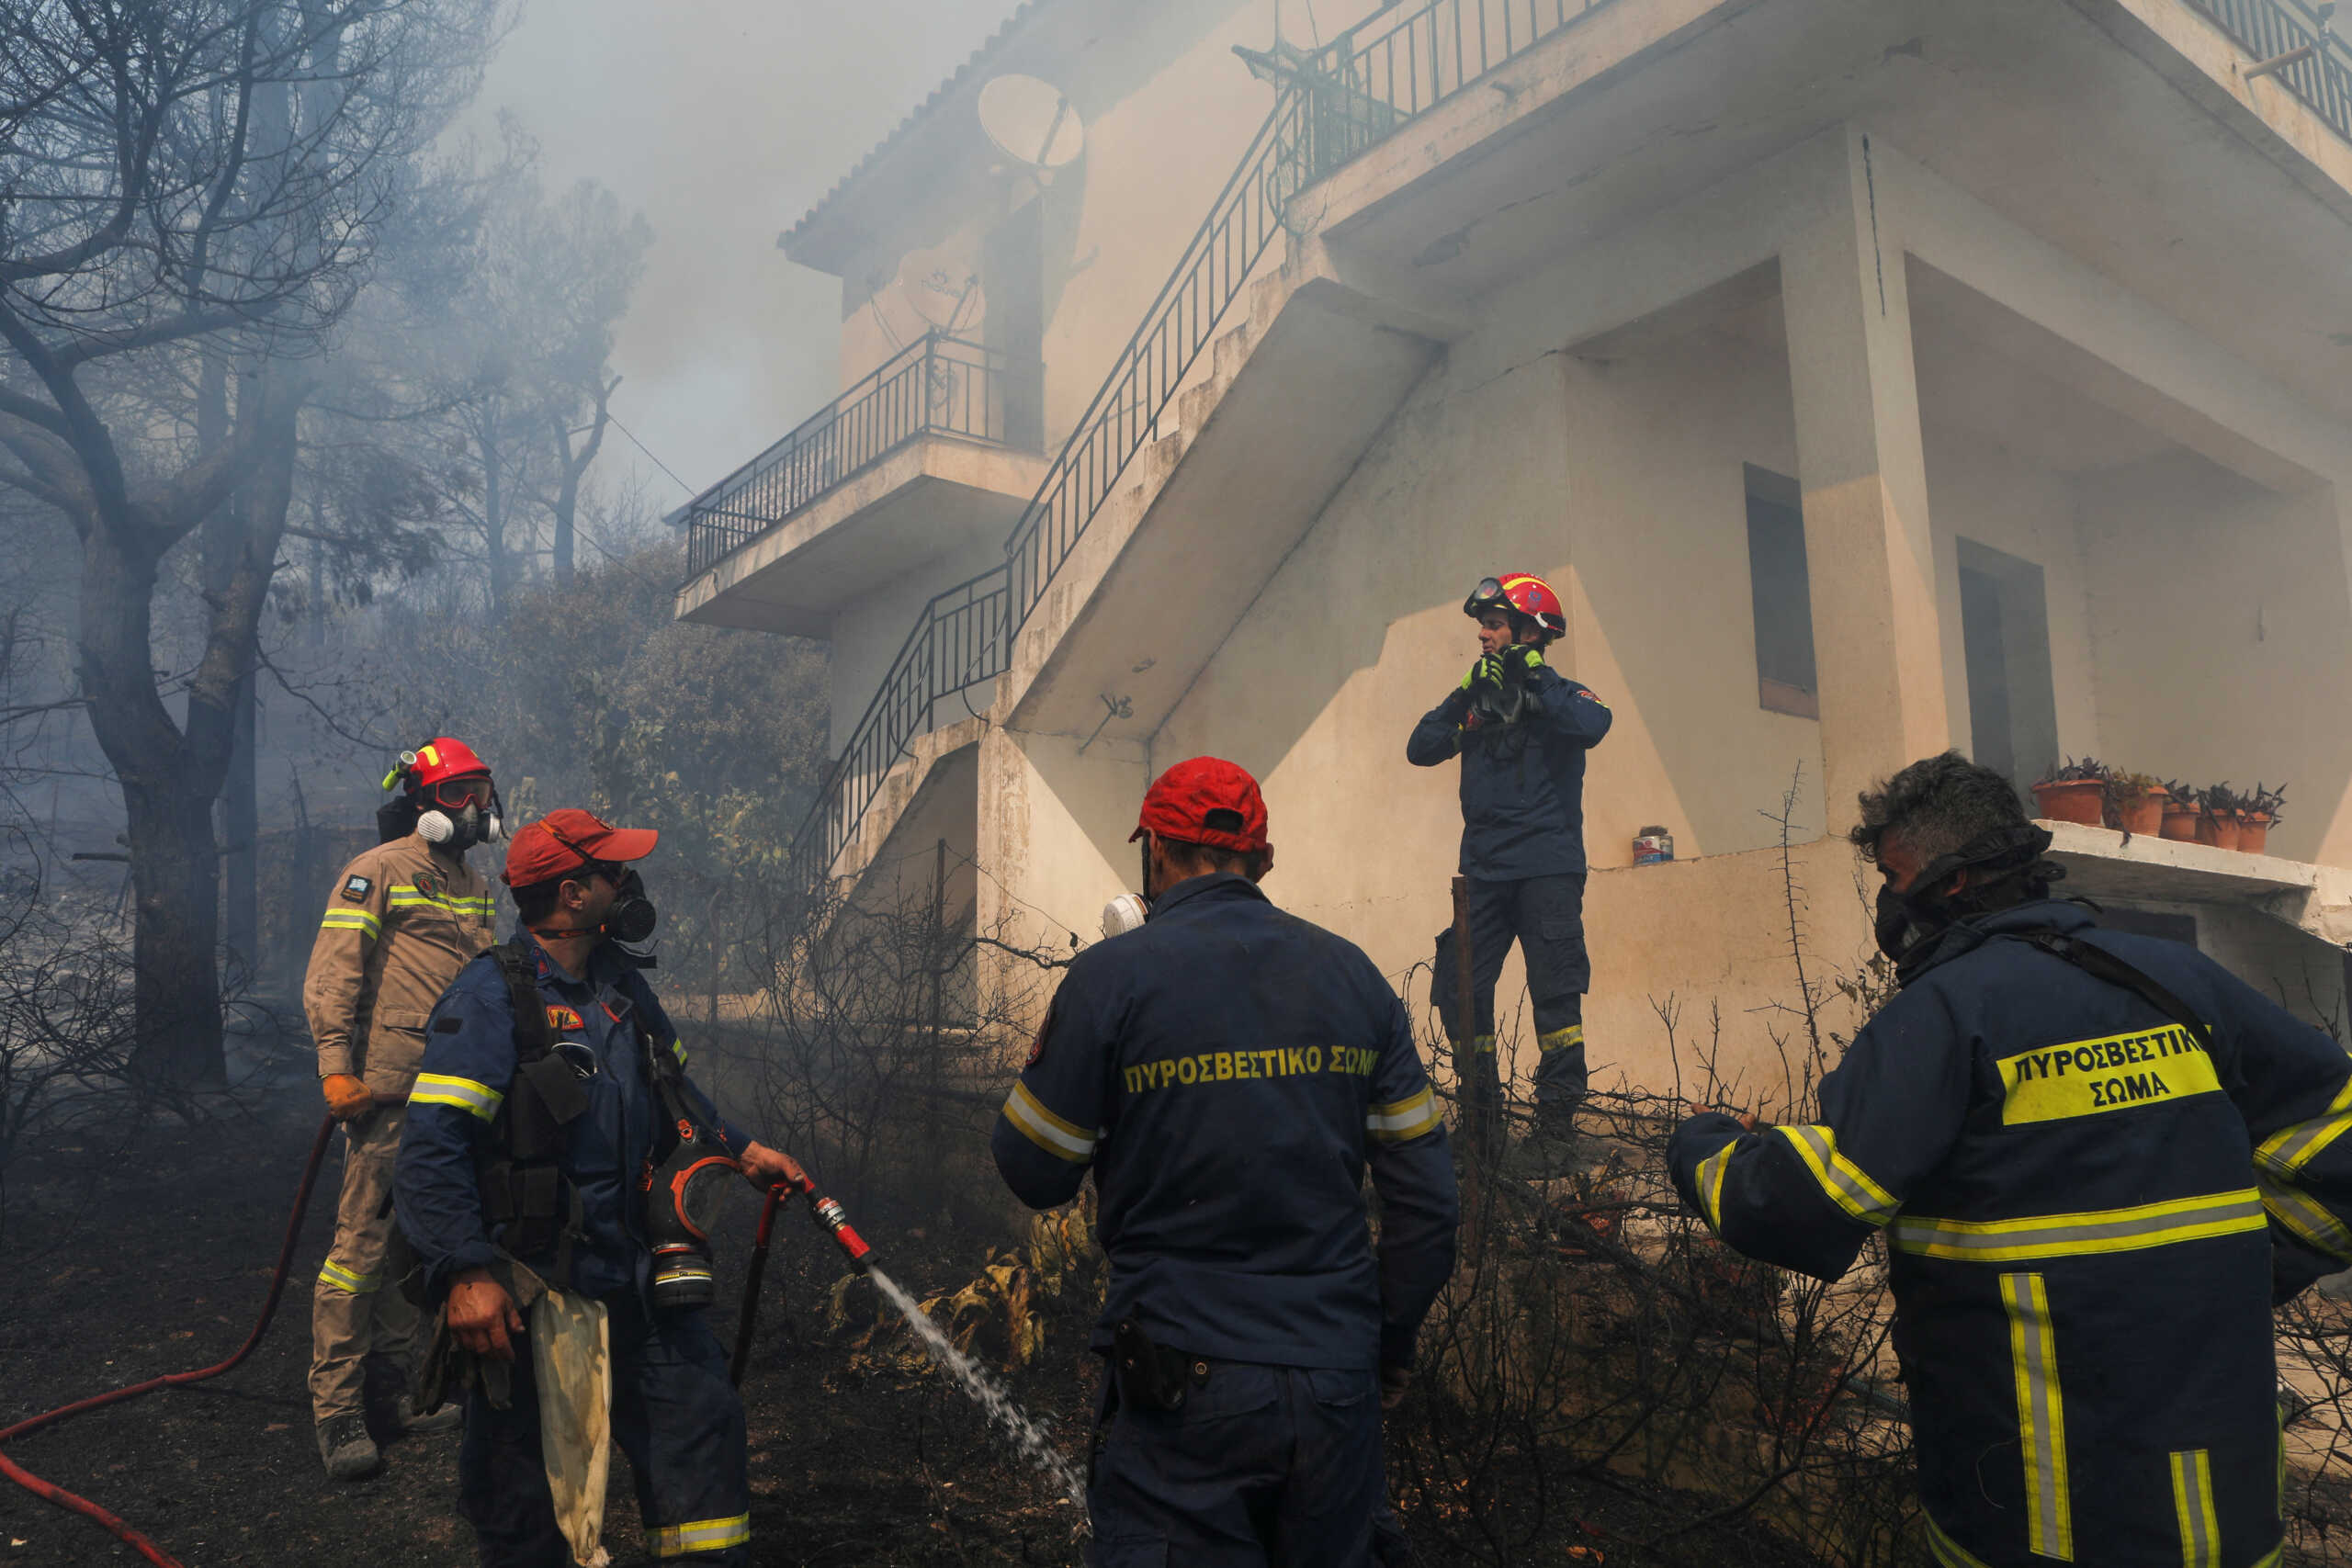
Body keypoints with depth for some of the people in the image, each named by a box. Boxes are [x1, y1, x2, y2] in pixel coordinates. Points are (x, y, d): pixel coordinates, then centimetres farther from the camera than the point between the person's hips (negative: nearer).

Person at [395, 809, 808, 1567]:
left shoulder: (622, 982, 8)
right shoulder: (492, 995, -16)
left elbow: (672, 1084, 24)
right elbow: (432, 1147, -22)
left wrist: (741, 1148, 16)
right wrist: (467, 1274, -27)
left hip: (638, 1276, 7)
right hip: (533, 1292, -6)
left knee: (701, 1419, 8)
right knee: (523, 1496, 9)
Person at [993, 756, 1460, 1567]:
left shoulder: (1111, 975, -10)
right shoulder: (1352, 974, 3)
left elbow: (1034, 1173, -3)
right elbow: (1425, 1196, 4)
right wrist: (1393, 1343, 16)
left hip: (1186, 1390, -5)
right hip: (1337, 1385, 5)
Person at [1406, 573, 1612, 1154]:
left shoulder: (1558, 694, 3)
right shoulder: (1480, 700, 15)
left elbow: (1592, 726, -20)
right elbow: (1421, 749, 5)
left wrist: (1535, 680, -12)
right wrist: (1463, 697, -4)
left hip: (1547, 870, -4)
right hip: (1484, 871, 4)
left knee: (1556, 994, -5)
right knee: (1459, 994, 0)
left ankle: (1557, 1119, 3)